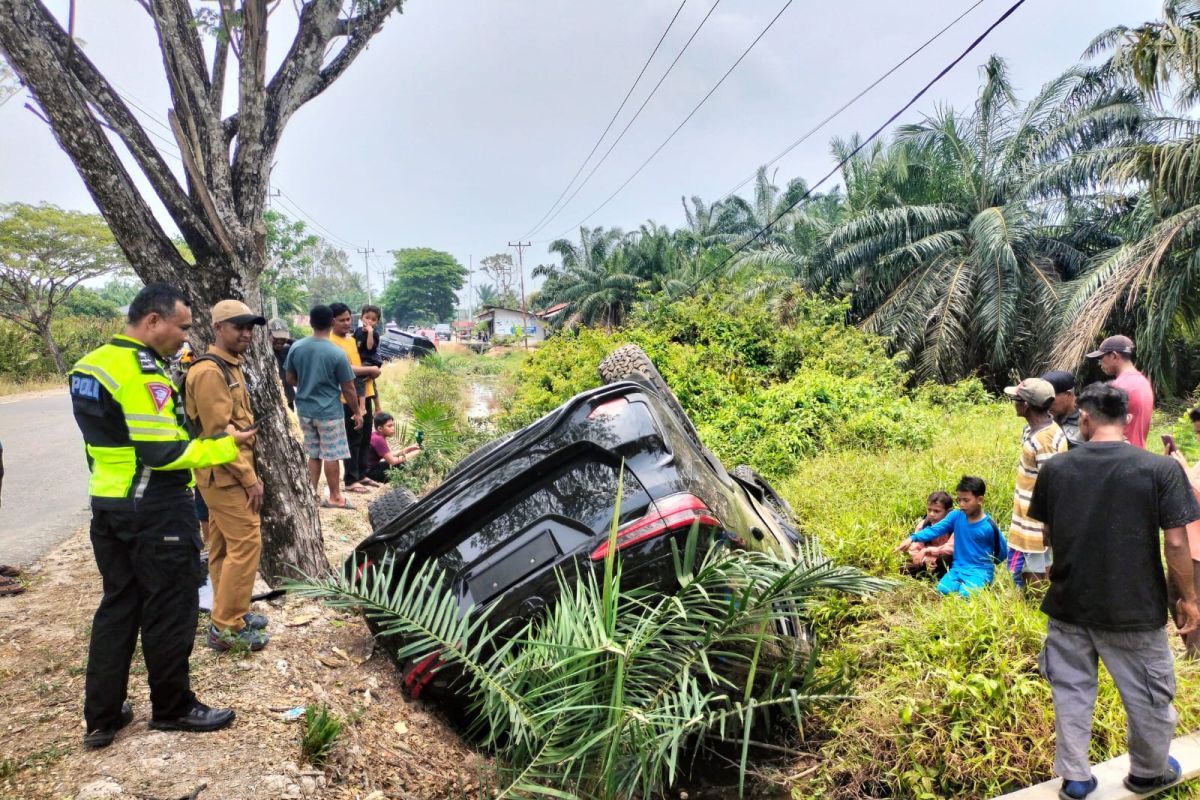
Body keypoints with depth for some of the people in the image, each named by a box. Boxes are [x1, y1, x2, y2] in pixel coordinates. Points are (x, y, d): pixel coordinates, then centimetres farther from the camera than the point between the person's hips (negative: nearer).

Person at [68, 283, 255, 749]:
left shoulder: (90, 365, 9)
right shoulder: (143, 374, -21)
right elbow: (161, 452, -24)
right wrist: (224, 445, -13)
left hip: (107, 505, 9)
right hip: (156, 511, -9)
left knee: (118, 607, 16)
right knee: (171, 612, 6)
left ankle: (102, 717, 23)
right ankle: (172, 709, 20)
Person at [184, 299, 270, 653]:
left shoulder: (229, 366, 15)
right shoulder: (210, 371, -18)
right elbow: (218, 433, -22)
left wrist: (249, 471, 17)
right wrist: (250, 479, -18)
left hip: (226, 474, 10)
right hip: (225, 475, -10)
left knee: (223, 546, 15)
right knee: (246, 544, -8)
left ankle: (229, 614, 25)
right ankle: (227, 627, -1)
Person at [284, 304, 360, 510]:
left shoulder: (296, 348, -4)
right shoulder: (337, 353, -16)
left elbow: (290, 379, 7)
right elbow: (348, 388, -9)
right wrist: (357, 412, 3)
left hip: (305, 409, 5)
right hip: (329, 411, -5)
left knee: (313, 454, 17)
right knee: (331, 456, 5)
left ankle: (312, 493, 23)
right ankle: (334, 497, 13)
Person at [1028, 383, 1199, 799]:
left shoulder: (1055, 468, -6)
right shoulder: (1161, 468, -13)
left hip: (1068, 605, 2)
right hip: (1134, 609, -1)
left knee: (1071, 691, 16)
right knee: (1148, 695, 20)